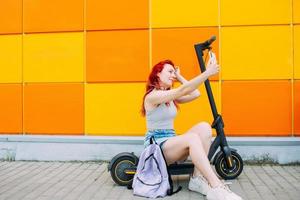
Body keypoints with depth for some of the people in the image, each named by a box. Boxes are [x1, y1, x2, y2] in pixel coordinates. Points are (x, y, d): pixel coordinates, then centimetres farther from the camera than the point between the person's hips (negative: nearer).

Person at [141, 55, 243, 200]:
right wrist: (207, 73, -32)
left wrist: (179, 77, 10)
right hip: (156, 146, -8)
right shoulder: (152, 96, -12)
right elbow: (183, 91, -26)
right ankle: (216, 188, -40)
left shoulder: (170, 98, 17)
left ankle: (197, 178, -22)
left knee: (204, 127, -19)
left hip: (171, 143, 8)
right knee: (192, 137, -36)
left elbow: (195, 93, 7)